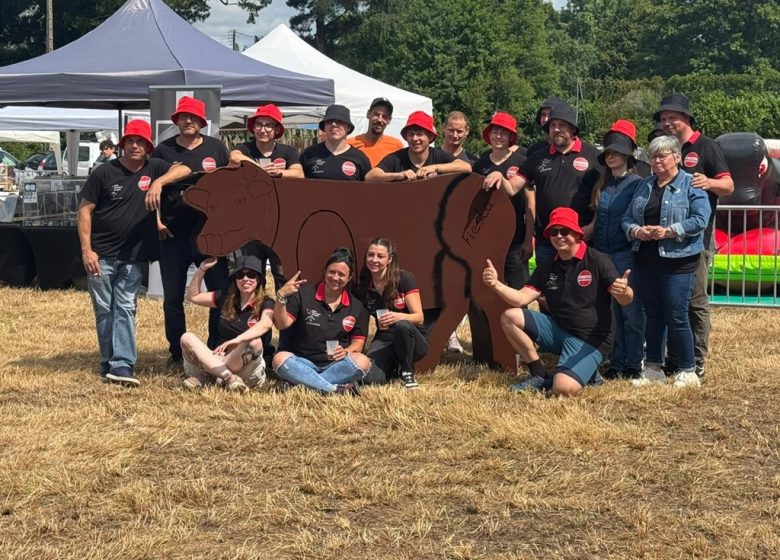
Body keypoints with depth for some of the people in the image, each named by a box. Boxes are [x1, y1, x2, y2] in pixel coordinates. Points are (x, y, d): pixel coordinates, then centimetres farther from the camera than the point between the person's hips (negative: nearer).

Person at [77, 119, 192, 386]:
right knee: (104, 310, 4)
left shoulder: (153, 168, 3)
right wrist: (86, 250, -10)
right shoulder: (105, 172, -3)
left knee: (125, 309, -4)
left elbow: (184, 170, -11)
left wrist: (159, 182, -27)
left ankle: (121, 365, -9)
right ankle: (108, 363, 14)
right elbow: (85, 210, -3)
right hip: (101, 255, -1)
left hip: (132, 257, 1)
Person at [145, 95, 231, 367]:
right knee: (173, 298, 7)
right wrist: (156, 220, -4)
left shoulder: (215, 147, 6)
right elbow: (152, 189, 7)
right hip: (173, 235, 0)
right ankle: (176, 353, 19)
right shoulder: (163, 150, 4)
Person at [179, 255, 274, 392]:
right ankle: (229, 378, -38)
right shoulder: (226, 298, 13)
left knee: (254, 342, -35)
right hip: (217, 359, 4)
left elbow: (266, 324, -27)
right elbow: (192, 296, 22)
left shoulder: (265, 303, -3)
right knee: (187, 338, -19)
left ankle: (206, 376, -33)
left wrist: (237, 340, -42)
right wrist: (202, 268, 11)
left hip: (247, 369, -4)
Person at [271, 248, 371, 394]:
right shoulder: (304, 294, 2)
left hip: (336, 366, 1)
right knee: (280, 359, -34)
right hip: (303, 364, -1)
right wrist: (281, 297, -19)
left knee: (362, 362, -31)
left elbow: (358, 341, 11)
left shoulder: (356, 306, 9)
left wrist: (346, 351, -12)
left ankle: (303, 382, -32)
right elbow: (282, 324, -3)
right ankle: (334, 389, -40)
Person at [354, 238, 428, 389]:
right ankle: (394, 366, 8)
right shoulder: (363, 286, 1)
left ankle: (407, 372, -11)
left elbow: (419, 317, -16)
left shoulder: (404, 278, -10)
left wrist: (399, 317, -35)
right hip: (384, 340, 2)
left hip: (412, 340, -2)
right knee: (371, 379, -29)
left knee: (402, 325, -38)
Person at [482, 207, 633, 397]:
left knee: (563, 388, -30)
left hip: (590, 340, -6)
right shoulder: (547, 268, 7)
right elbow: (520, 299, -1)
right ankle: (540, 375, -2)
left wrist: (624, 292, -44)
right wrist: (495, 284, -20)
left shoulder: (598, 261, -11)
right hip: (557, 331, 6)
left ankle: (586, 371, 6)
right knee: (510, 317, -11)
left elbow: (625, 300, -18)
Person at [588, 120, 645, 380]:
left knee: (631, 312, -3)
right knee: (611, 312, 8)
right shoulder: (602, 186, 13)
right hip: (603, 255, 6)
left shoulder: (637, 184, -5)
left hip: (627, 255, -6)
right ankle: (616, 363, 15)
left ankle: (634, 365, 3)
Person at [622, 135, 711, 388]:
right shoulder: (644, 186, 16)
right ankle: (653, 369, 19)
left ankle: (688, 372, 6)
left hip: (678, 262, -6)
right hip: (647, 261, 6)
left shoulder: (691, 185, -2)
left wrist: (669, 231, -20)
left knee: (676, 318, -5)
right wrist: (635, 231, -9)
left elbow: (700, 220, -13)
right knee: (653, 316, 10)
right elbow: (627, 218, 13)